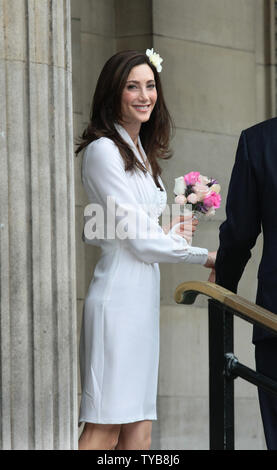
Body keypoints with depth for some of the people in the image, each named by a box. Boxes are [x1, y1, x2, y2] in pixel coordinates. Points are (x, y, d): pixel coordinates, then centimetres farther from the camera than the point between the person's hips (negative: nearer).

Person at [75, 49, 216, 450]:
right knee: (103, 429, -12)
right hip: (120, 293, -9)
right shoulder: (103, 150, -7)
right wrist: (204, 256, -1)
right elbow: (136, 237, -10)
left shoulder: (141, 153, 20)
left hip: (143, 296, 9)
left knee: (139, 431, 3)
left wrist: (172, 231, 6)